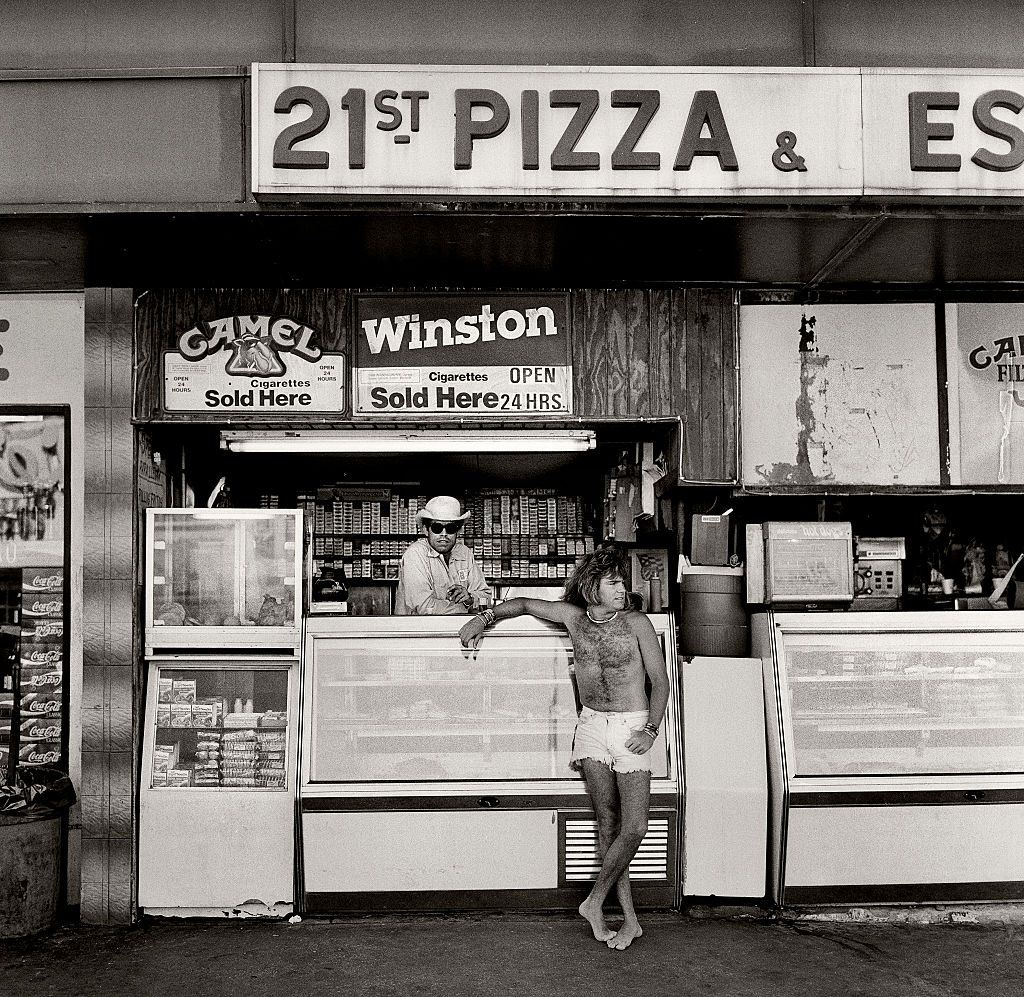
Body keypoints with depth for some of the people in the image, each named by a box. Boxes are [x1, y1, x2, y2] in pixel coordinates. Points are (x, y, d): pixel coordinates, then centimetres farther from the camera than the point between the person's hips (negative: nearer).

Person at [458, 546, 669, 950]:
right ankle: (630, 920, 5)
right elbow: (525, 604, 19)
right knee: (608, 823, -2)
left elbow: (660, 680, -1)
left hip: (631, 727, -2)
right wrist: (483, 619, 12)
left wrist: (651, 730, -11)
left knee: (634, 827, -11)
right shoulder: (573, 616, 3)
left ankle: (594, 902, 7)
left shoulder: (636, 623, -4)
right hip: (591, 725, 2)